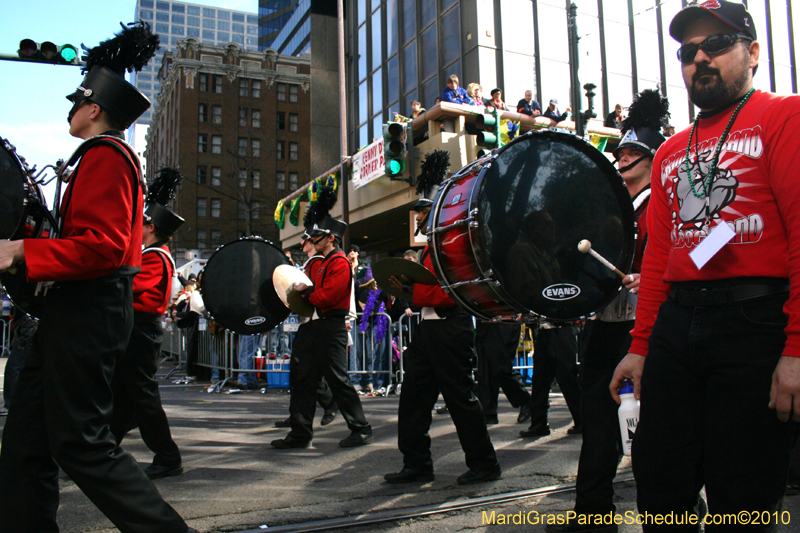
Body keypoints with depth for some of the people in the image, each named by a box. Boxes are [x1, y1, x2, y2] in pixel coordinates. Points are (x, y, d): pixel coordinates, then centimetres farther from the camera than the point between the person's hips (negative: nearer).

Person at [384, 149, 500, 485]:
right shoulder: (432, 246, 19)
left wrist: (415, 293, -22)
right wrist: (408, 287, 4)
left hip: (450, 328, -10)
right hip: (428, 328, 10)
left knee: (461, 397, -1)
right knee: (413, 396, 8)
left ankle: (484, 464, 13)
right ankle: (417, 464, 17)